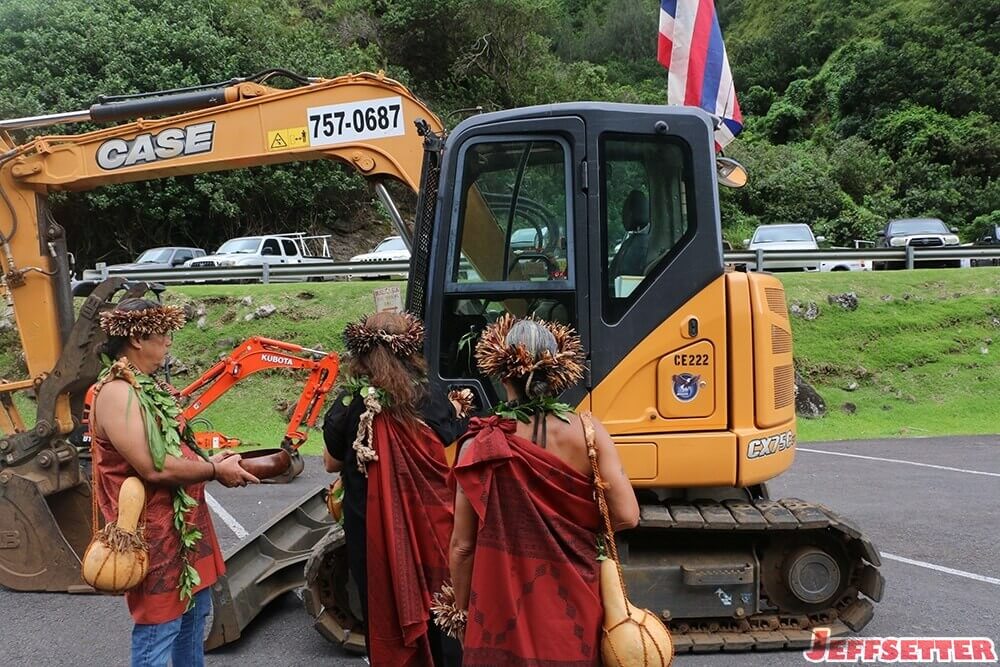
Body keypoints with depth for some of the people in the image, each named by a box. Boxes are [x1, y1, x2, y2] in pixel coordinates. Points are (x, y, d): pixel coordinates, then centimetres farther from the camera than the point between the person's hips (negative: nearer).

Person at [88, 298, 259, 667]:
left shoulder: (146, 385, 9)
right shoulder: (116, 392, -22)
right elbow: (154, 468, -27)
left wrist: (208, 459, 2)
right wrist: (214, 470, -16)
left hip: (184, 521, 10)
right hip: (154, 530, -10)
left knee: (194, 611, 21)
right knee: (159, 626, 4)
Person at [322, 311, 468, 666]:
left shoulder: (349, 405, -9)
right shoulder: (432, 398, -9)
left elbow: (332, 463, 4)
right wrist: (455, 417, 16)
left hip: (372, 534, 0)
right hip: (431, 530, 1)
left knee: (385, 618, 15)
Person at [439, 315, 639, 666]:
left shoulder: (480, 445, -14)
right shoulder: (587, 432, -12)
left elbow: (462, 546, -9)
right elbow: (625, 516, -12)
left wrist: (460, 612, 6)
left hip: (503, 607, -1)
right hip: (574, 604, 1)